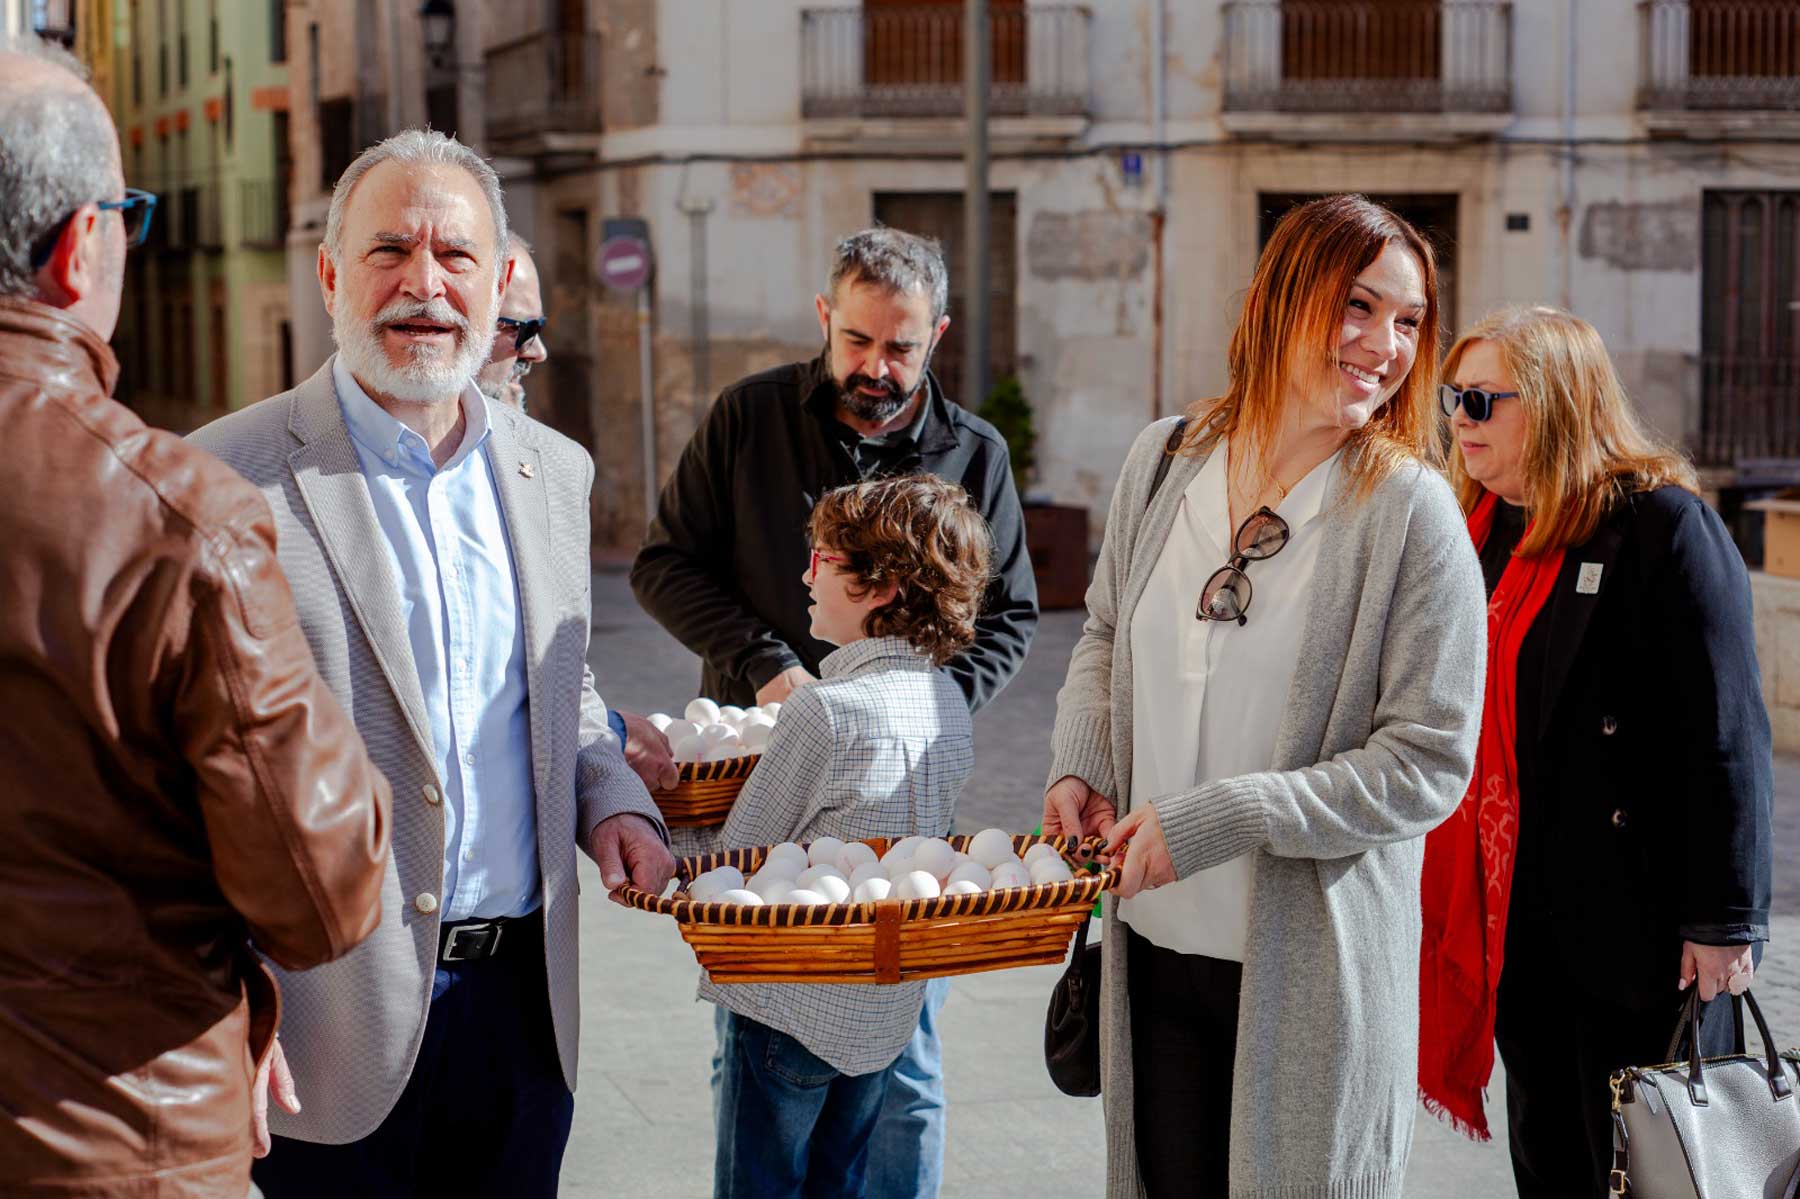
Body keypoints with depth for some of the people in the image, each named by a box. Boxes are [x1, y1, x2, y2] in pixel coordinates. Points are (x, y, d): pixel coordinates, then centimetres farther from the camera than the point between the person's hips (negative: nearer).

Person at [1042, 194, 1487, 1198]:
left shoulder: (1410, 511, -12)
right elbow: (1106, 634, 19)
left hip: (1312, 965, -4)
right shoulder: (1165, 460, 2)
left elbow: (1428, 763, -14)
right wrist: (1081, 764, 0)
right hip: (1155, 942, 4)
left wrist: (1216, 821, -19)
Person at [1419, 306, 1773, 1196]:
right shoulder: (1484, 532, 11)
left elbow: (1725, 732, -15)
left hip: (1632, 924, -7)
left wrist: (1724, 920, -17)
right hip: (1515, 915, 7)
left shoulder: (1664, 525, -12)